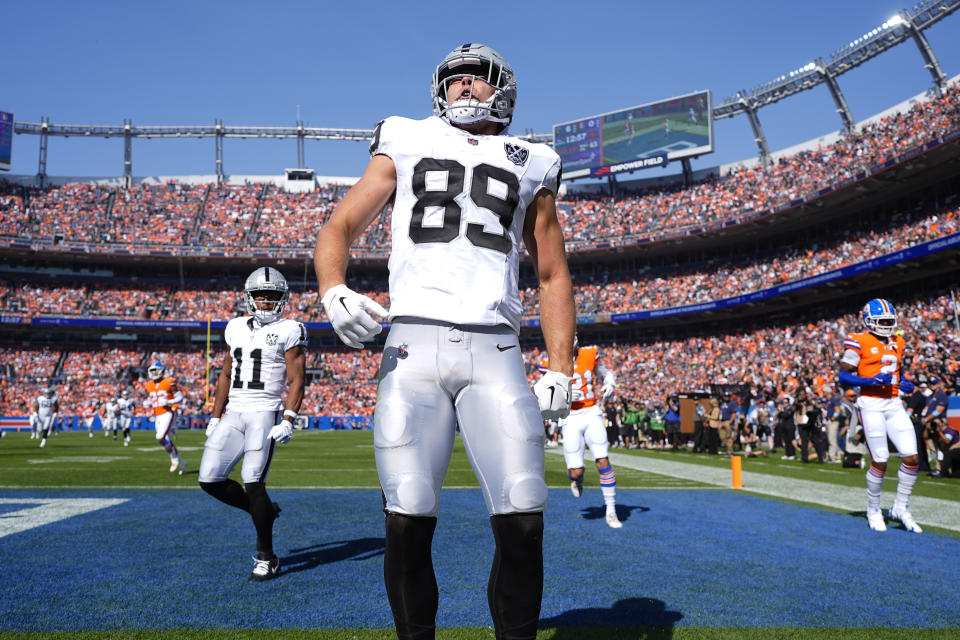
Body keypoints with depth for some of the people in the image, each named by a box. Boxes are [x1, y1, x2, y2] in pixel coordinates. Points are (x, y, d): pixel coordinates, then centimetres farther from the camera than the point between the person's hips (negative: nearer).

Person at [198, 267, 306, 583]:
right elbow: (225, 376, 20)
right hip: (233, 414, 6)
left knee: (253, 483, -10)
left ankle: (267, 558, 5)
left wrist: (288, 421, -17)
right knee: (210, 480, 1)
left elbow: (297, 380, -7)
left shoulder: (289, 331, -2)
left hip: (265, 414, -6)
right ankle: (264, 511, 24)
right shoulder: (236, 328, 15)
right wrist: (215, 417, 16)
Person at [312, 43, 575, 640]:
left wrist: (561, 370, 10)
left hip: (495, 352, 1)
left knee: (523, 523, -8)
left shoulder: (530, 165, 21)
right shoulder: (407, 146, 19)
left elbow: (554, 276, 21)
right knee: (408, 522, -5)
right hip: (413, 346, 0)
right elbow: (339, 227, 12)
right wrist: (334, 289, -11)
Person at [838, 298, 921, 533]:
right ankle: (873, 510, 17)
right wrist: (873, 380, -21)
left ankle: (901, 507, 18)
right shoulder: (859, 343, -7)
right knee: (880, 462, -4)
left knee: (912, 458, 0)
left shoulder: (897, 343, 14)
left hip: (894, 404, 6)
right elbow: (844, 376, -9)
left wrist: (905, 384, 6)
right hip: (871, 405, -6)